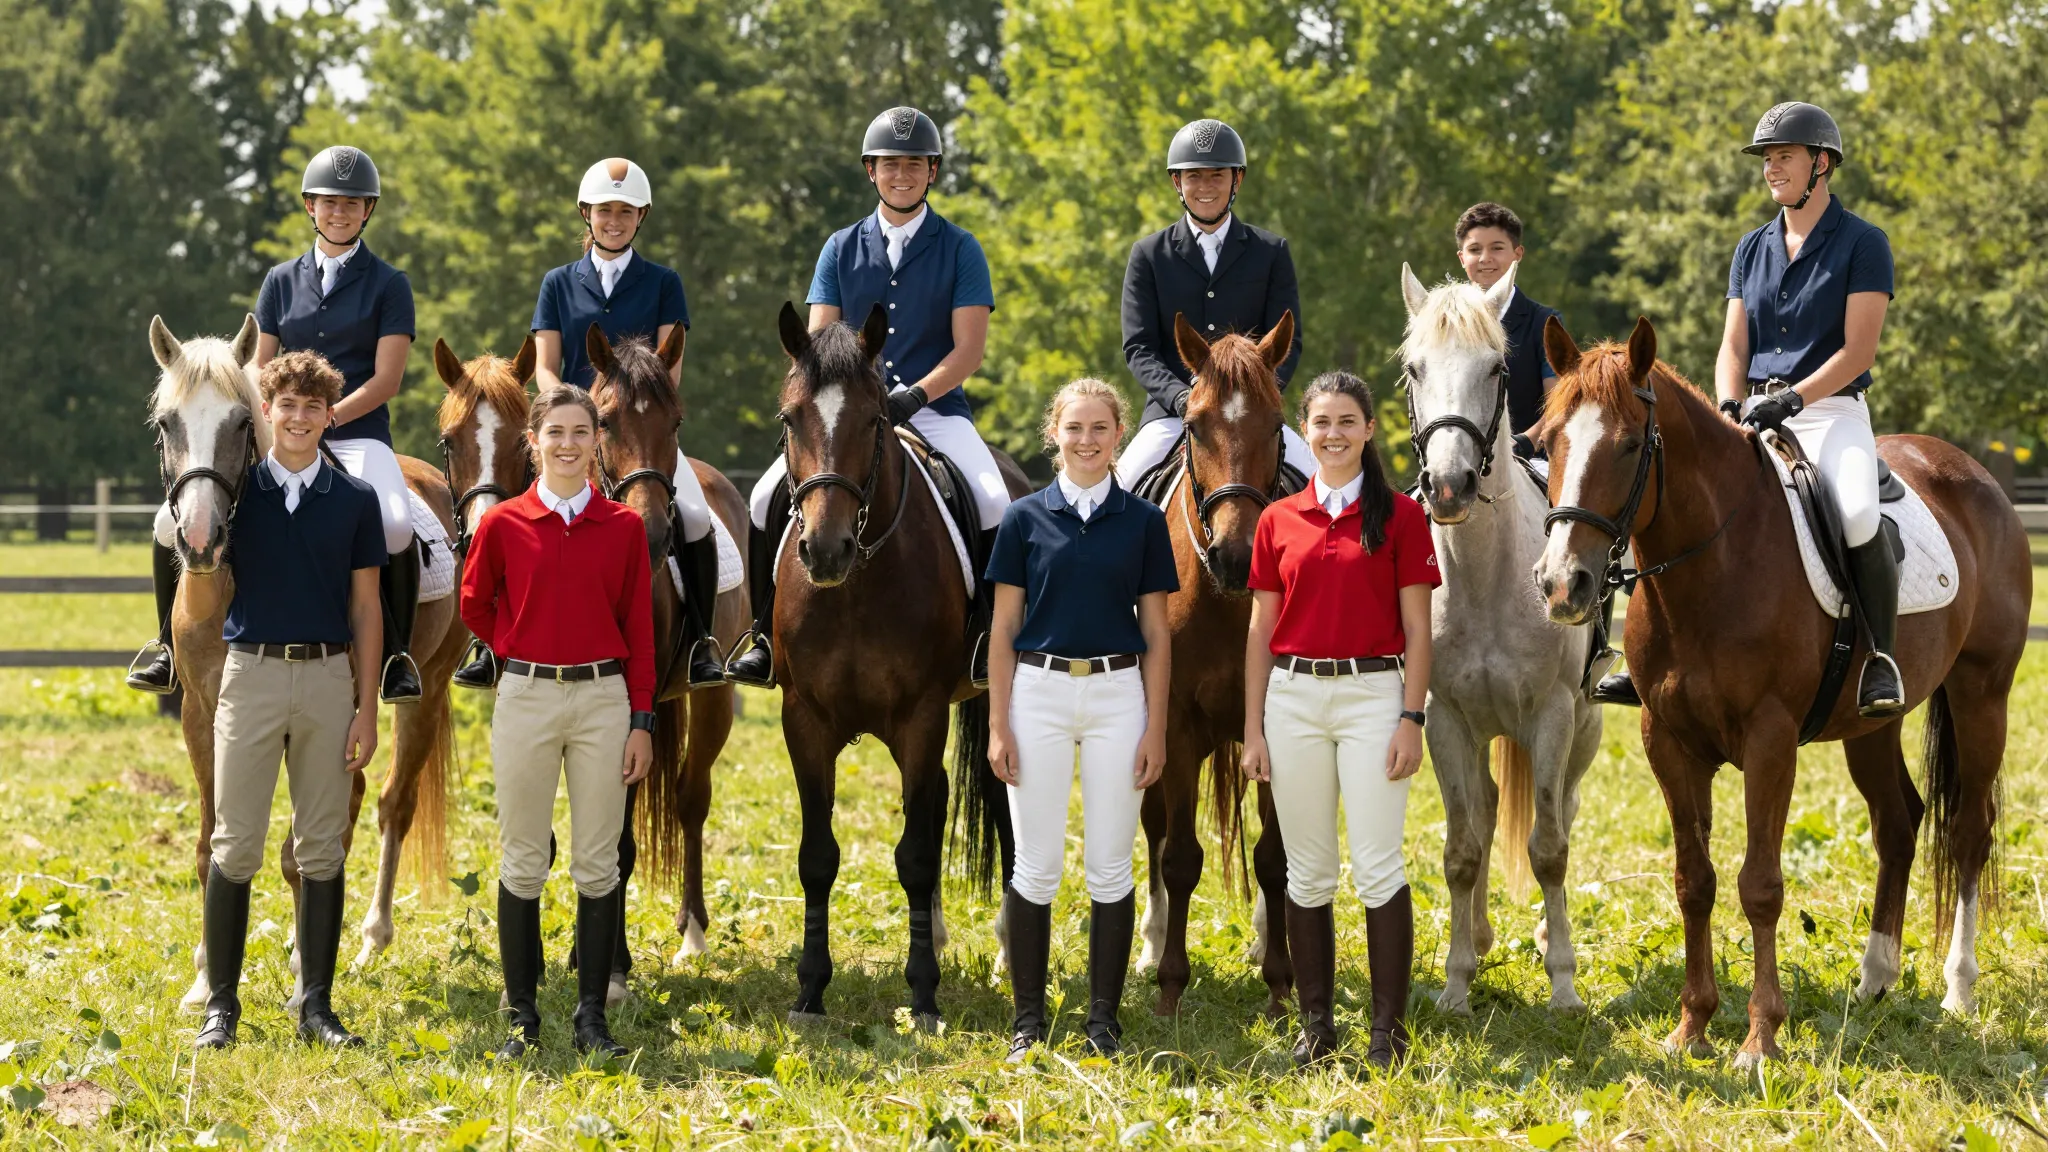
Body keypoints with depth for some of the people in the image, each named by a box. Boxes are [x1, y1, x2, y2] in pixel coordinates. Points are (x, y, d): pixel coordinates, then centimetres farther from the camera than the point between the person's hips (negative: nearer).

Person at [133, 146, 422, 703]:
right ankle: (170, 647, 2)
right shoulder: (281, 281, 15)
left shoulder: (388, 285, 5)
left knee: (394, 525, -35)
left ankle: (395, 657, -18)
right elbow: (259, 373, 14)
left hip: (357, 435, -3)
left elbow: (386, 379, -4)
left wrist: (326, 416, -18)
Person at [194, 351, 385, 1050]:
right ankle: (221, 1004, 4)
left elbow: (366, 608, 6)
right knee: (235, 846, -2)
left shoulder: (355, 500, 5)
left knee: (323, 849, 4)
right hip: (251, 672, -1)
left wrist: (366, 709, 1)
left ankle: (317, 1005, 10)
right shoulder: (237, 488, 4)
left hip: (328, 677, 1)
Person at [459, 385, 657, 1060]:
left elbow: (639, 627, 4)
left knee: (598, 863, 3)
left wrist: (642, 721, 0)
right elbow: (474, 604, 15)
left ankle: (592, 1017, 9)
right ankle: (522, 1015, 10)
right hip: (527, 697, -1)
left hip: (603, 698, 1)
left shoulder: (623, 527, 3)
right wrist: (516, 651, 5)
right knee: (523, 861, 3)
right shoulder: (504, 524, 0)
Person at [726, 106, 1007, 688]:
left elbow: (968, 347, -3)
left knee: (995, 504, -28)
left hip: (935, 409, -2)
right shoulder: (842, 248, 11)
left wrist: (914, 395, -19)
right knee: (770, 497, -17)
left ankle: (987, 643, -14)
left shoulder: (960, 249, 4)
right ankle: (767, 639, -3)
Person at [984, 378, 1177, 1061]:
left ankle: (1104, 1020, 11)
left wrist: (1156, 729, -1)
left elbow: (1156, 632, 5)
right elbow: (1004, 628, 3)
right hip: (1039, 692, 0)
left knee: (1110, 865, 3)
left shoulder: (1143, 523, 4)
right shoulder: (1026, 519, 2)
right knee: (1036, 865, 2)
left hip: (1117, 695, 0)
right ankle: (1029, 1019, 9)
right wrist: (998, 726, -3)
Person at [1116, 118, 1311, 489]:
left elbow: (1287, 343, 4)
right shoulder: (1148, 256, 9)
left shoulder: (1272, 253, 10)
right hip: (1171, 412, 0)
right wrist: (1179, 397, -16)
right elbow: (1138, 347, 2)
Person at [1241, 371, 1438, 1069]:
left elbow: (1417, 629, -1)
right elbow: (1260, 629, 9)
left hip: (1372, 694, -3)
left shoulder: (1401, 517, 1)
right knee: (1308, 872, 6)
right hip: (1294, 695, 3)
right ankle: (1316, 1024, 13)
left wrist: (1412, 718, -9)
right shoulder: (1279, 522, 8)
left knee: (1377, 867, -6)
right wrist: (1253, 730, 5)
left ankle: (1389, 1029, -3)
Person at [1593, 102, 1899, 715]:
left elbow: (1857, 351, -9)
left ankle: (1879, 661, -23)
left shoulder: (1863, 244, -1)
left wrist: (1792, 398, -20)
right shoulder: (1752, 250, 16)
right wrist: (1729, 406, -7)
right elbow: (1733, 347, 13)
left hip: (1831, 411, -6)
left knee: (1858, 515, -34)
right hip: (1755, 416, 6)